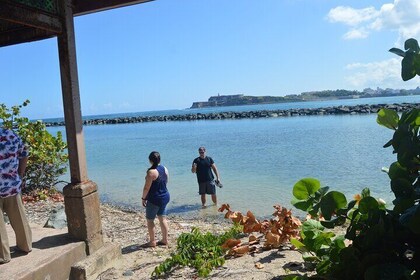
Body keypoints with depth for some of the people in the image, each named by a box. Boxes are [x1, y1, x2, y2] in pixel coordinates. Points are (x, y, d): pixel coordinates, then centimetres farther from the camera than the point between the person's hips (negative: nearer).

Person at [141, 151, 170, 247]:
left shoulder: (151, 172, -20)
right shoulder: (165, 169, 3)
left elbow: (147, 187, -18)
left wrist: (143, 198, -6)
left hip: (154, 199, -8)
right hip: (165, 196, 8)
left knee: (150, 220, 6)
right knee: (162, 218, 15)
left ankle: (152, 242, 12)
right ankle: (165, 240, 21)